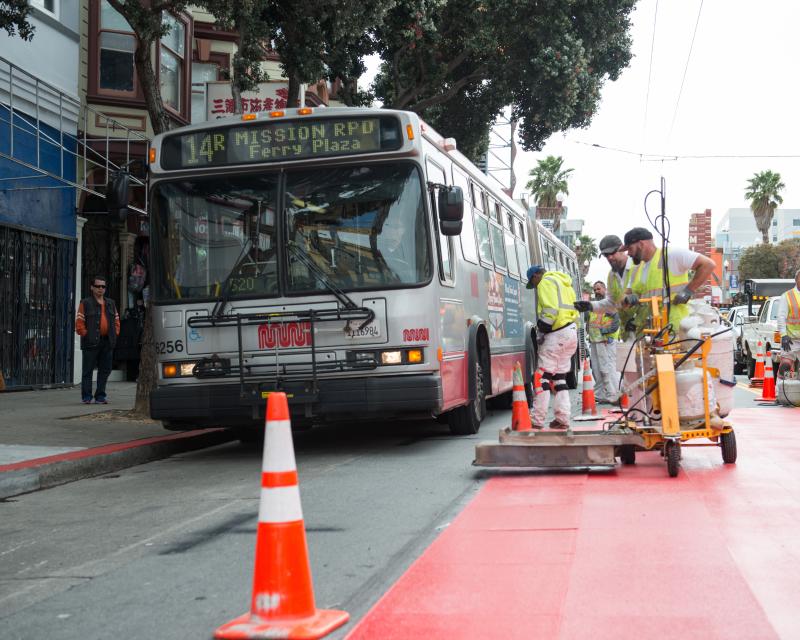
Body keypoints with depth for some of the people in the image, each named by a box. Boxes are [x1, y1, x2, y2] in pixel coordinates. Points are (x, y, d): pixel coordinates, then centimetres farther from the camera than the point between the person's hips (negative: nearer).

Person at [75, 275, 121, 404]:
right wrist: (86, 335, -11)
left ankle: (100, 396, 12)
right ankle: (86, 397, 4)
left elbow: (116, 321, 20)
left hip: (107, 342, 5)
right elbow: (79, 323, -3)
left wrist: (115, 334, 7)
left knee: (105, 369, 5)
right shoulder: (85, 303, 1)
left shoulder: (111, 304, 17)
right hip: (91, 342, -5)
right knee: (88, 369, -1)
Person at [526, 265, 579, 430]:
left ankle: (538, 421, -8)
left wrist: (540, 331, -11)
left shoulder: (546, 282, -5)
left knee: (543, 376, -6)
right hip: (571, 331, 9)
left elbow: (550, 310, -18)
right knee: (559, 377, 14)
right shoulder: (563, 283, 24)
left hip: (557, 334, -9)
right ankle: (562, 419, 11)